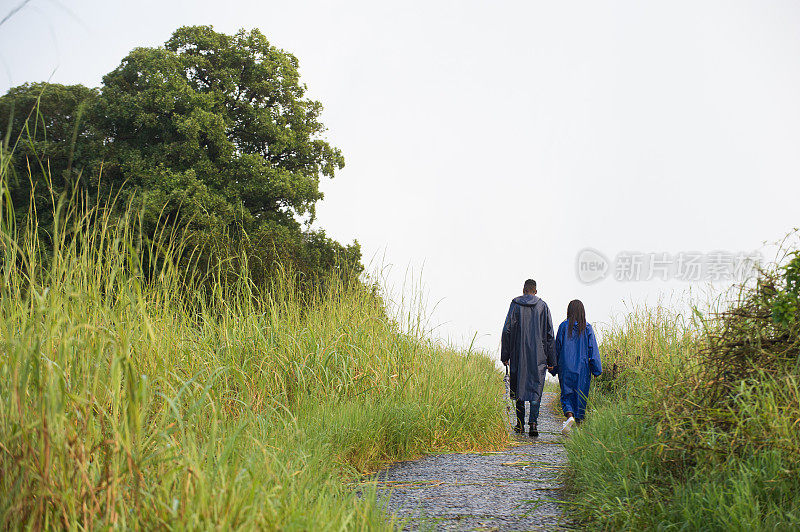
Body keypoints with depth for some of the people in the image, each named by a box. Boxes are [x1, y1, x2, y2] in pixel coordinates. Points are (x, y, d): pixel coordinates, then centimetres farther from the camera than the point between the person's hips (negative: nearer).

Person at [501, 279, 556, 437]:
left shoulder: (515, 305, 1)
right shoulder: (543, 306, 2)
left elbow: (507, 330, -2)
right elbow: (549, 335, 1)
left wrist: (505, 356, 3)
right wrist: (551, 360, 5)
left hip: (519, 354, 0)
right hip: (538, 356, 0)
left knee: (519, 388, 11)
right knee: (535, 389, 1)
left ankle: (520, 424, 12)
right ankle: (533, 422, -15)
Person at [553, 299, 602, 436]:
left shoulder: (563, 326, -3)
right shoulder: (587, 328, -2)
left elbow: (557, 348, 1)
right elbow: (593, 350, -2)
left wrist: (554, 368, 10)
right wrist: (597, 369, 2)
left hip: (566, 368, 0)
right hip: (583, 368, 1)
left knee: (566, 394, 5)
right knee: (580, 395, 11)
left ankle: (569, 416, -20)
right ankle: (578, 421, 13)